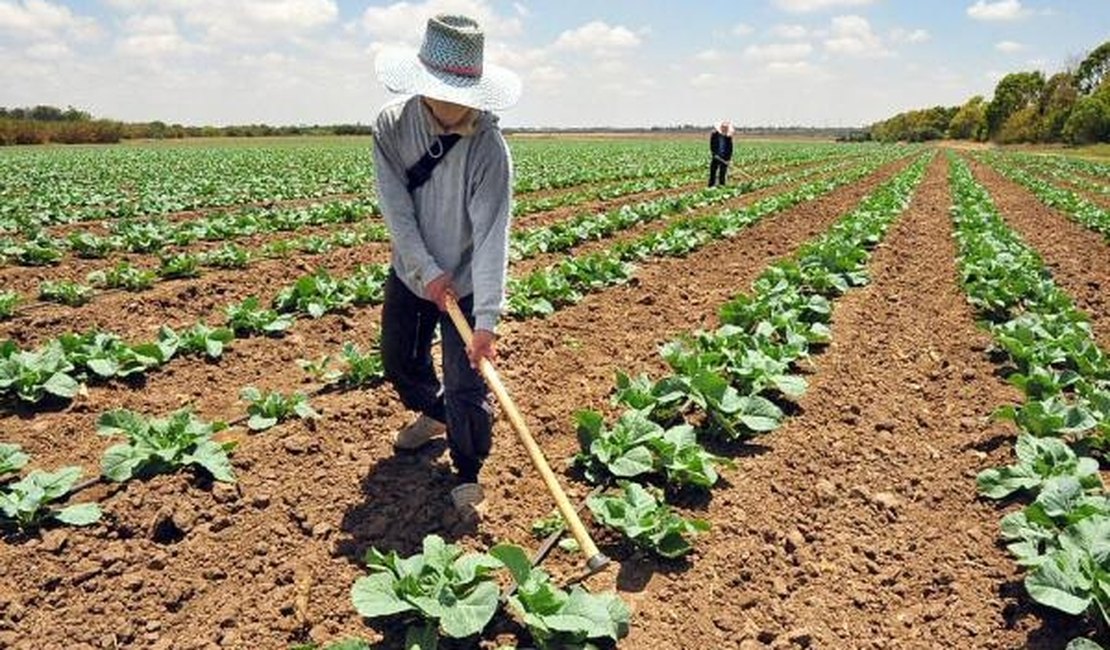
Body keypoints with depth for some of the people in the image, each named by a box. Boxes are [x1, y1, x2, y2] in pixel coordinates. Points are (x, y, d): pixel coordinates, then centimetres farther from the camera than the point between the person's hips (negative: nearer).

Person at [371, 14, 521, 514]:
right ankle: (433, 414, 53)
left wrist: (487, 317, -36)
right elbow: (396, 209, -15)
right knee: (398, 361, 22)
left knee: (465, 386, -5)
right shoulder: (391, 126, -13)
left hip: (466, 283, -4)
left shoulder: (488, 147, -24)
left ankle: (468, 474, 19)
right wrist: (429, 271, -22)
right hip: (410, 274, 5)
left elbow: (491, 235, -30)